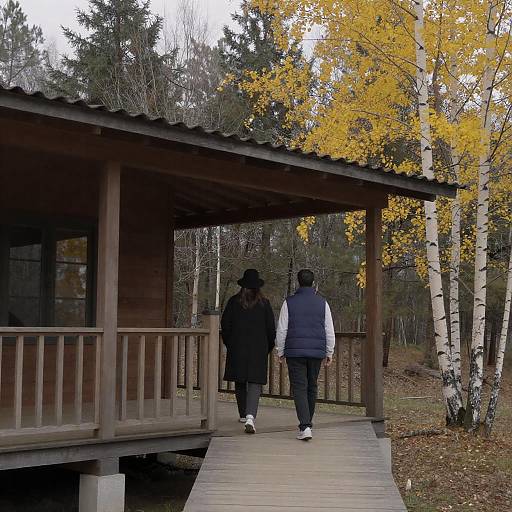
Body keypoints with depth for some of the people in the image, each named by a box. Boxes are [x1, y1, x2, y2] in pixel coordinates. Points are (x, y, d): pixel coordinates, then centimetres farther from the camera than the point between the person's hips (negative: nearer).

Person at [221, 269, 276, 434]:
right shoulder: (264, 303, -1)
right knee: (255, 383, -4)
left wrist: (229, 344, 15)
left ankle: (243, 414, 27)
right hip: (258, 349, -2)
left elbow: (225, 325, 2)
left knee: (240, 382, 16)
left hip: (237, 348, 2)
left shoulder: (234, 301, 1)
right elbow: (271, 328, 1)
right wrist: (268, 347, 13)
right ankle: (250, 416, -22)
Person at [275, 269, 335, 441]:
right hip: (316, 351, 3)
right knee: (312, 387, 15)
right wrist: (329, 353, 13)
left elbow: (281, 330, -1)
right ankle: (308, 423, 25)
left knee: (299, 388, -4)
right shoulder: (322, 303, 4)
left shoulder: (289, 302, -2)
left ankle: (305, 426, -17)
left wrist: (280, 352, 9)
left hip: (295, 351, -2)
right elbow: (329, 330, 5)